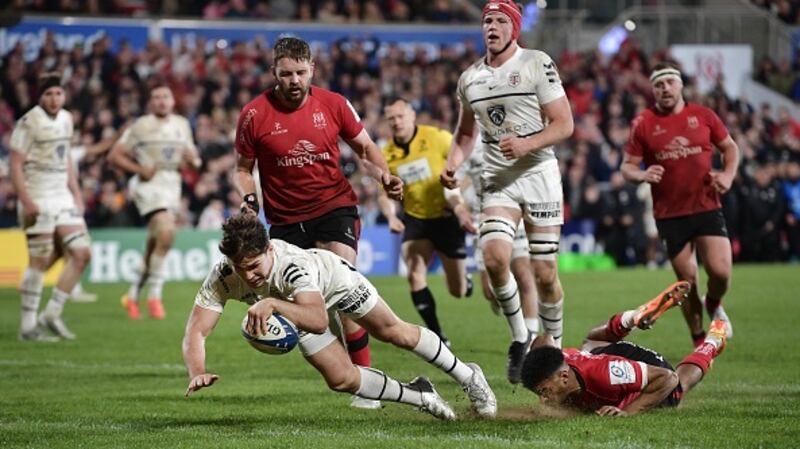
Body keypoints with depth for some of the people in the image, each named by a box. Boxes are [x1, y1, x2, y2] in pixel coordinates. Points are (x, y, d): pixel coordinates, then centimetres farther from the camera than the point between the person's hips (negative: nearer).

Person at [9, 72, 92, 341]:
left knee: (81, 253, 0)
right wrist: (26, 202, -19)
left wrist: (76, 193, 15)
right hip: (38, 201, -7)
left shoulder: (66, 119, 12)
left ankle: (52, 315, 8)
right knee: (41, 261, -7)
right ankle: (28, 326, 2)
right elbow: (15, 164, -13)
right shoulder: (29, 123, -11)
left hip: (63, 198, 7)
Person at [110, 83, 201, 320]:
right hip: (149, 185, -6)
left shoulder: (182, 125, 14)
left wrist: (193, 160, -1)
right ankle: (154, 294, -16)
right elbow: (114, 156, -1)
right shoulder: (140, 126, -2)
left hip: (172, 186, 6)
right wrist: (140, 169, -14)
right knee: (166, 233, -26)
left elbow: (192, 156, 23)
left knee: (154, 247, 11)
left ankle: (133, 295, 27)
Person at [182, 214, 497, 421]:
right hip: (301, 307, 4)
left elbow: (319, 321, -62)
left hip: (335, 280, -4)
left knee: (395, 333, 7)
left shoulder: (291, 264, -48)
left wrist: (273, 303, -76)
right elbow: (195, 332, -39)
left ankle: (467, 376, 31)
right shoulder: (221, 279, -37)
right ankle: (420, 397, 22)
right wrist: (197, 373, -59)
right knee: (341, 380, -1)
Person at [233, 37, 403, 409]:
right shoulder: (254, 114, -4)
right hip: (285, 220, 2)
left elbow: (365, 148, 10)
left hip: (335, 206, -2)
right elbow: (243, 169, 9)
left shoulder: (333, 104, -2)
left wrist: (384, 175, -8)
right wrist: (248, 200, -10)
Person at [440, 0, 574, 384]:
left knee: (544, 273, -2)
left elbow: (564, 125, -9)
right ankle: (520, 338, 1)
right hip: (497, 179, 3)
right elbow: (466, 131, 23)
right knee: (494, 257, -19)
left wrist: (527, 144, -24)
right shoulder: (470, 78, 9)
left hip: (538, 174, -3)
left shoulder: (537, 64, -7)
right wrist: (452, 163, 5)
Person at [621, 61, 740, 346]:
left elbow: (730, 147, 15)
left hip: (707, 207, 0)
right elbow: (627, 166, 4)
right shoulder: (643, 124, 0)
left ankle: (714, 306, 22)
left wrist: (728, 174, -3)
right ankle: (699, 340, 22)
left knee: (720, 272, -13)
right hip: (669, 213, 0)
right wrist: (642, 175, -19)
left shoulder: (703, 116, 3)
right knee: (687, 281, 3)